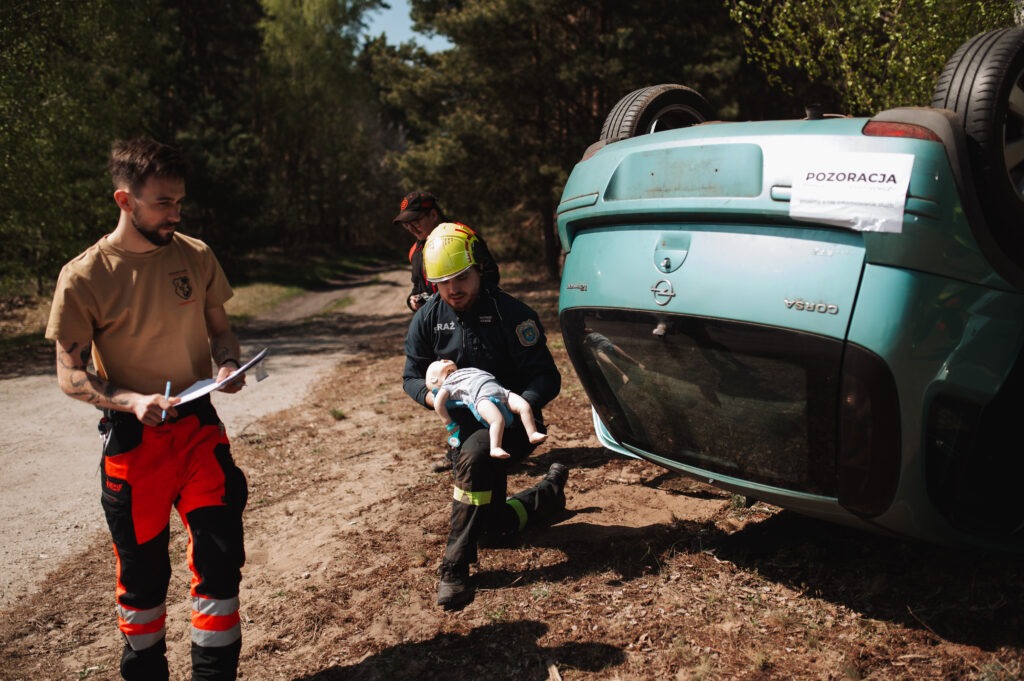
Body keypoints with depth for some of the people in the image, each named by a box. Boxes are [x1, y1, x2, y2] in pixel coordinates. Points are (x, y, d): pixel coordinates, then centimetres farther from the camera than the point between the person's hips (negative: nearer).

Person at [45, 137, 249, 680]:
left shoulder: (196, 256, -2)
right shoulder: (83, 278, -11)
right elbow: (70, 374, -6)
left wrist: (228, 365, -11)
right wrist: (131, 401, -23)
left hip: (198, 426, 2)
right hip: (132, 438, -2)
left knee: (220, 555, -2)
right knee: (142, 569, 11)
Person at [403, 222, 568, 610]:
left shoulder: (511, 314, -16)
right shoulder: (427, 319, -4)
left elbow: (547, 378, -17)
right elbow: (411, 376, 3)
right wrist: (432, 395, -21)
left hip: (512, 423, -5)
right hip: (466, 428, 5)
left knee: (474, 456, -39)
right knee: (496, 528, 9)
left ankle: (455, 567, -28)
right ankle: (550, 491, 41)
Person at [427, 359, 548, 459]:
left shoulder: (469, 369, 42)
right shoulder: (447, 385, 18)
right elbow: (438, 403, 5)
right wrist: (450, 425, 0)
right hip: (481, 396, -7)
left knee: (525, 406, -13)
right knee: (498, 419, -33)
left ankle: (533, 434, -10)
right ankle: (495, 448, -35)